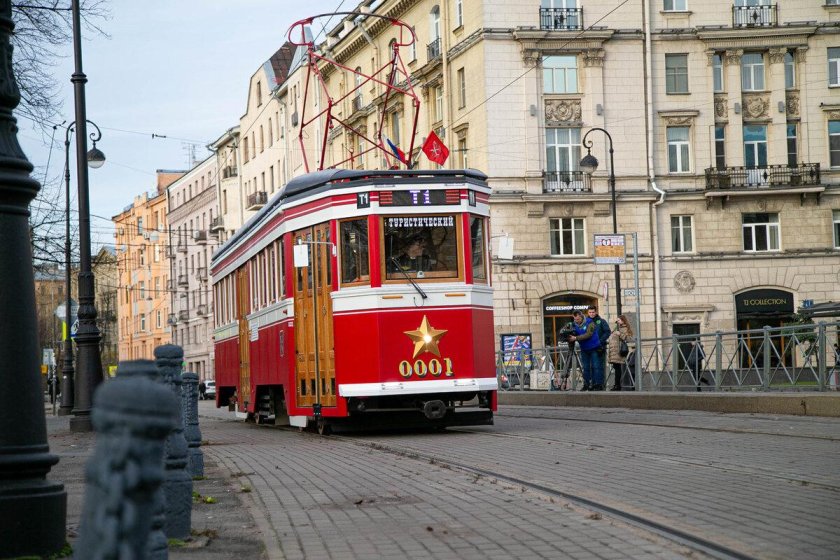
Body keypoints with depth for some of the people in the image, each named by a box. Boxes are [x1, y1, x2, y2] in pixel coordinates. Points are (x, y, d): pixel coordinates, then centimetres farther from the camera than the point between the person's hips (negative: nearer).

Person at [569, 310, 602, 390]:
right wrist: (571, 337, -20)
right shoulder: (575, 325, 4)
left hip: (594, 348, -5)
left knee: (596, 366, -6)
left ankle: (598, 384, -5)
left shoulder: (590, 323, -12)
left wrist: (576, 338, -29)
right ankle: (586, 385, 8)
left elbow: (588, 335, -23)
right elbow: (575, 335, 4)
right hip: (584, 350, 5)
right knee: (586, 368, 4)